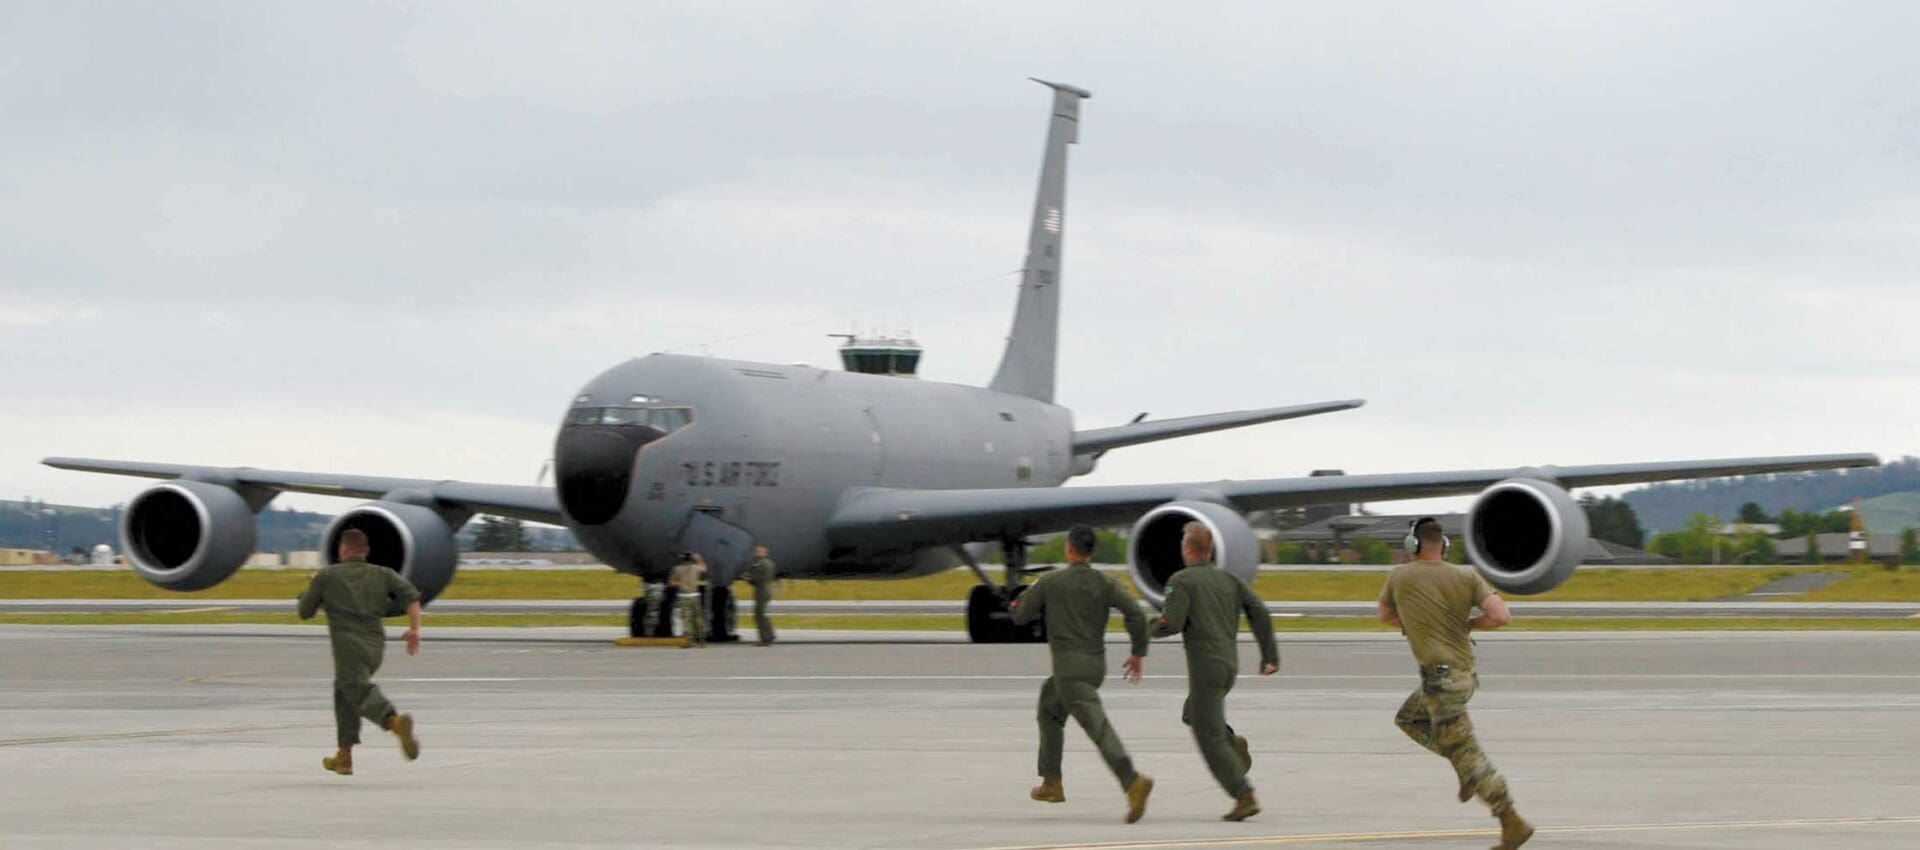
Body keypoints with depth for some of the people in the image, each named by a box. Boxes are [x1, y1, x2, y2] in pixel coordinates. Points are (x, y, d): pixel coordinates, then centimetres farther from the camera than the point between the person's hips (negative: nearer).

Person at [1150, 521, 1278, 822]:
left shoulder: (1182, 580, -6)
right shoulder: (1228, 578, 11)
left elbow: (1171, 624, -14)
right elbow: (1260, 613, 3)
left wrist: (1153, 627, 9)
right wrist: (1270, 655, 4)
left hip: (1205, 667, -7)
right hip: (1230, 664, 7)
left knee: (1210, 740, -2)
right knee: (1193, 714, 29)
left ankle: (1245, 797, -11)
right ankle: (1233, 743, 3)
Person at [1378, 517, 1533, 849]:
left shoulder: (1400, 576, -4)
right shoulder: (1466, 576, 0)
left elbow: (1385, 616, 14)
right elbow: (1501, 616, -10)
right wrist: (1467, 624, 6)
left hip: (1441, 676, -6)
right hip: (1465, 671, 6)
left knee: (1464, 751, -3)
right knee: (1408, 718, 26)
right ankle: (1468, 769, 17)